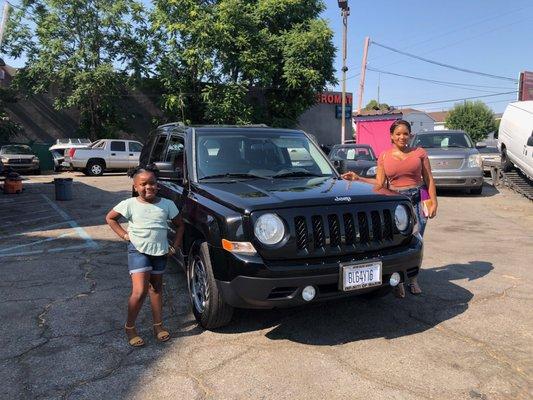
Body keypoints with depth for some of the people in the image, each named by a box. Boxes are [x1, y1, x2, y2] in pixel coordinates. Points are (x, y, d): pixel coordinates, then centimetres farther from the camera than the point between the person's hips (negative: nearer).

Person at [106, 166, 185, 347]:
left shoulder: (167, 205, -2)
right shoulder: (130, 204, -7)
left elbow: (180, 225, 10)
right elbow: (109, 218, 7)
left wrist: (176, 244, 0)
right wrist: (124, 234, -3)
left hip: (159, 251, 3)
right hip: (138, 250, -3)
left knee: (156, 289, 15)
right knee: (140, 291, -12)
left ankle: (158, 326, 27)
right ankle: (129, 327, 9)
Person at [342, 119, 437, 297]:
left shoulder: (419, 152, 7)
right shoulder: (384, 157, 8)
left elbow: (429, 179, 8)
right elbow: (380, 184, 7)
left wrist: (434, 202, 1)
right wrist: (358, 178, -1)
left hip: (417, 201, 0)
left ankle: (413, 279, 21)